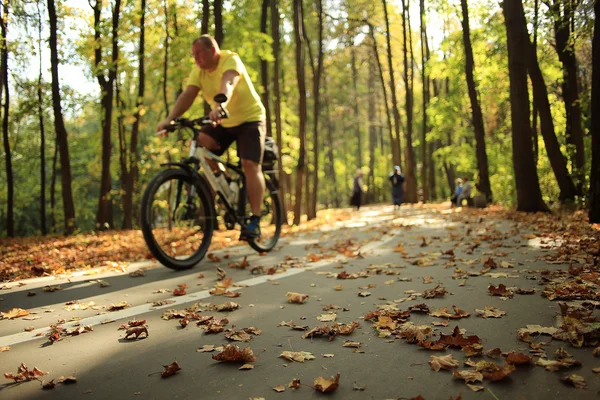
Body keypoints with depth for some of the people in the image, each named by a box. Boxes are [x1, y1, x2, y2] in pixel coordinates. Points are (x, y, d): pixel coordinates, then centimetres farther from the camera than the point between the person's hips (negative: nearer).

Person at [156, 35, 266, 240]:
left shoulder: (230, 59, -19)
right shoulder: (198, 70, -3)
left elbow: (227, 83, -40)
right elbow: (187, 95, -15)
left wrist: (220, 106, -60)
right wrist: (169, 118, -31)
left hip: (250, 118, -6)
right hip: (223, 123, 6)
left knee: (250, 164, -19)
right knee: (198, 145, -16)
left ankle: (255, 220, -17)